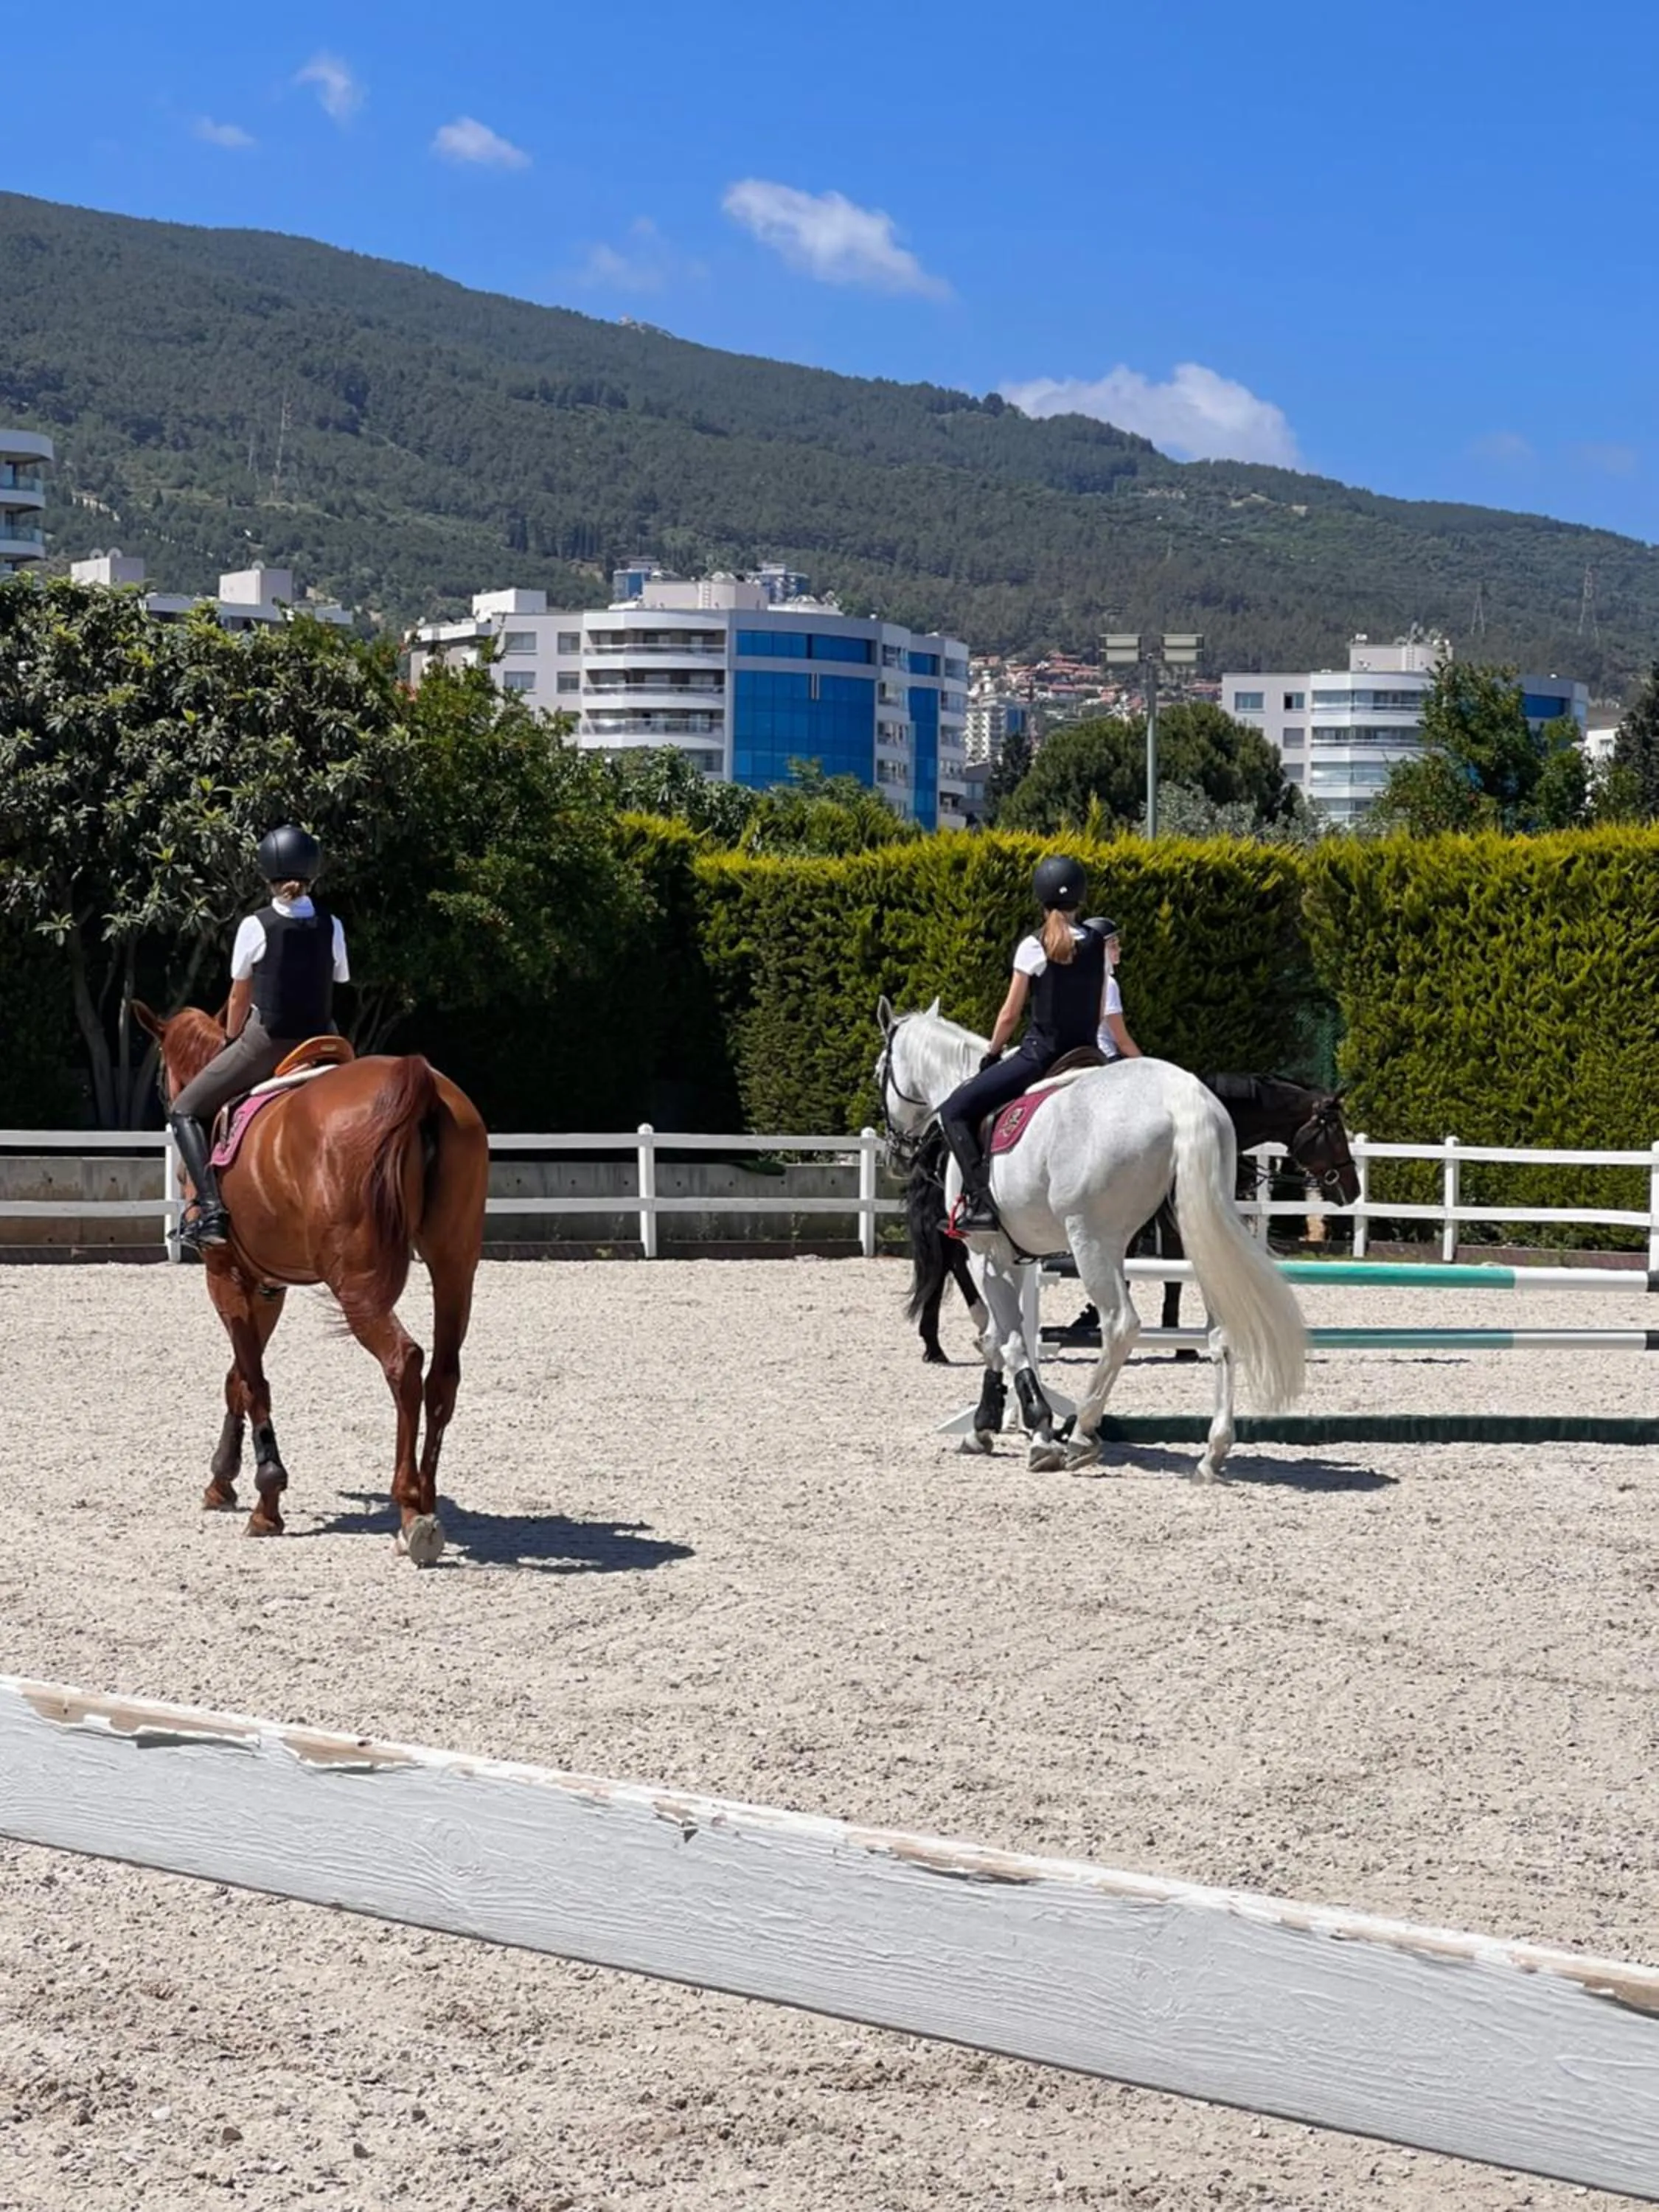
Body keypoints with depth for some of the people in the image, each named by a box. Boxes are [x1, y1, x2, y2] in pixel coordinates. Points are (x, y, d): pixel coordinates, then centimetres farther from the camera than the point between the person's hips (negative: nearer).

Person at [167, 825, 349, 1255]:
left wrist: (232, 1042, 20)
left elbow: (239, 999, 4)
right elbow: (336, 986, 11)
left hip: (264, 1043, -4)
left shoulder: (256, 927, -5)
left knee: (186, 1110, 8)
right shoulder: (331, 928, 3)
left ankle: (209, 1205, -10)